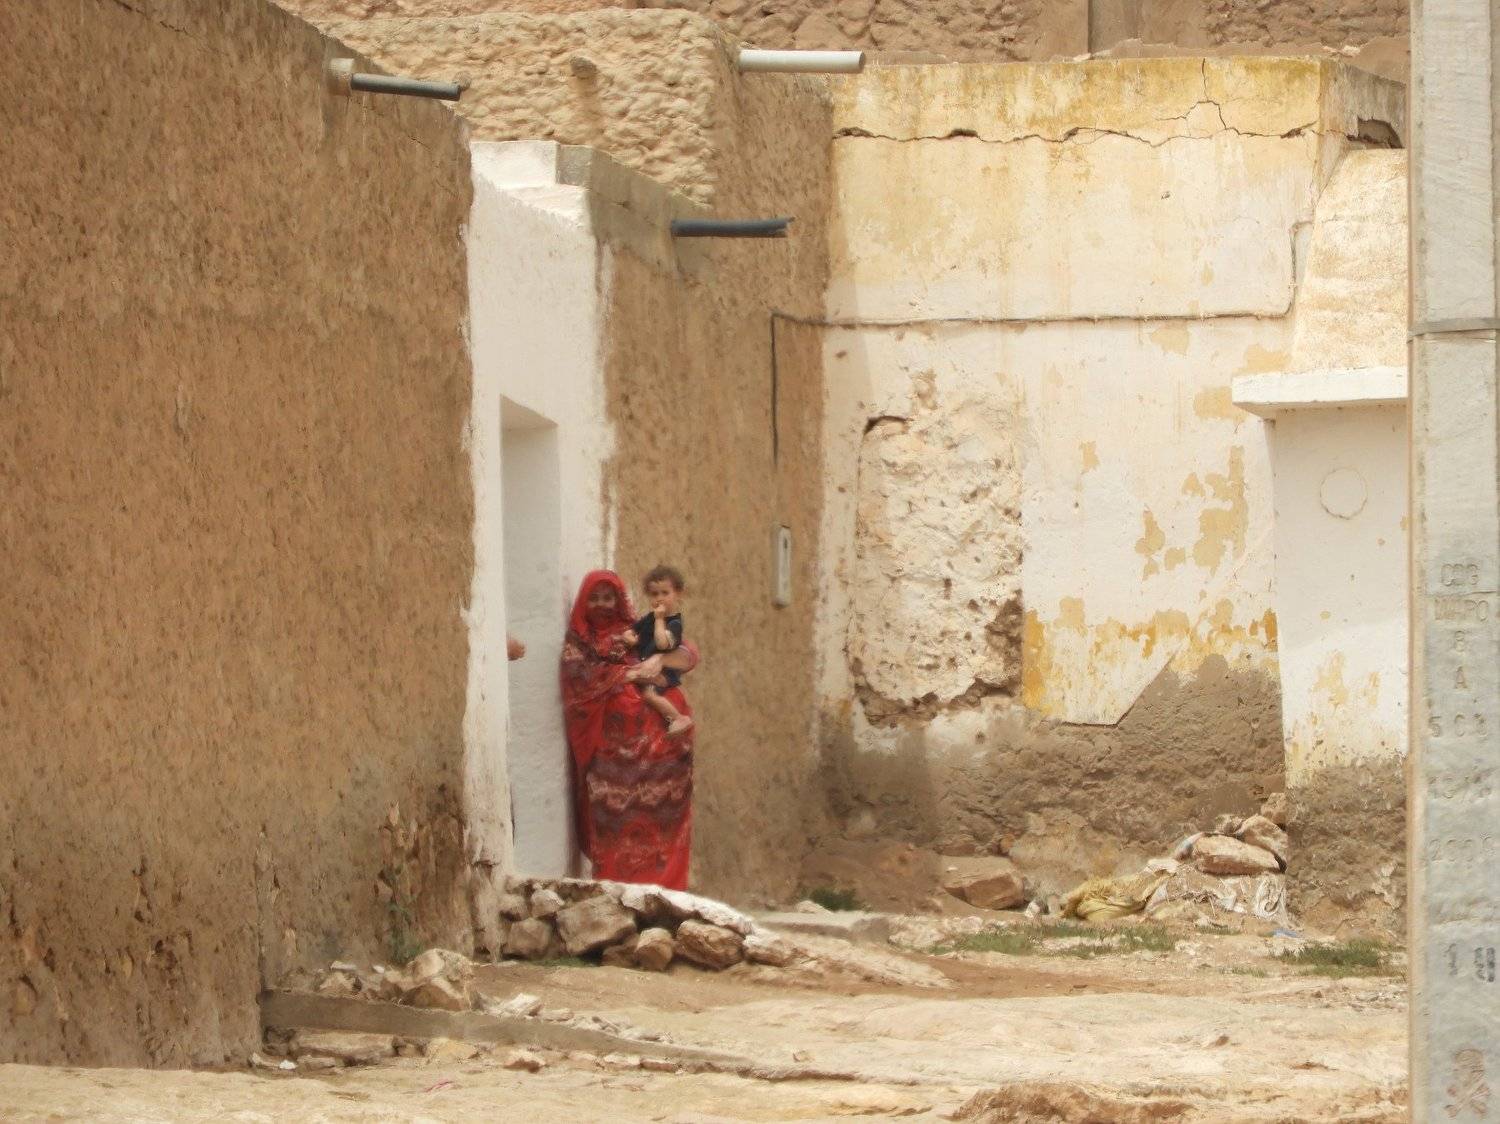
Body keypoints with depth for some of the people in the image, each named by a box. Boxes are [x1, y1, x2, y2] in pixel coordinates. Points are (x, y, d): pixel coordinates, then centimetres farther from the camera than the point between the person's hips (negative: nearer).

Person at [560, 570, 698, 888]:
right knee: (613, 820, -10)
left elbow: (690, 655, 9)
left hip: (650, 741, 2)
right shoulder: (578, 640, 11)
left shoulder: (638, 632, 16)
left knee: (655, 820, -6)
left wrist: (660, 660, -11)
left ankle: (660, 885, -6)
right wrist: (632, 673, -8)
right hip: (607, 749, -2)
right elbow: (580, 675, -8)